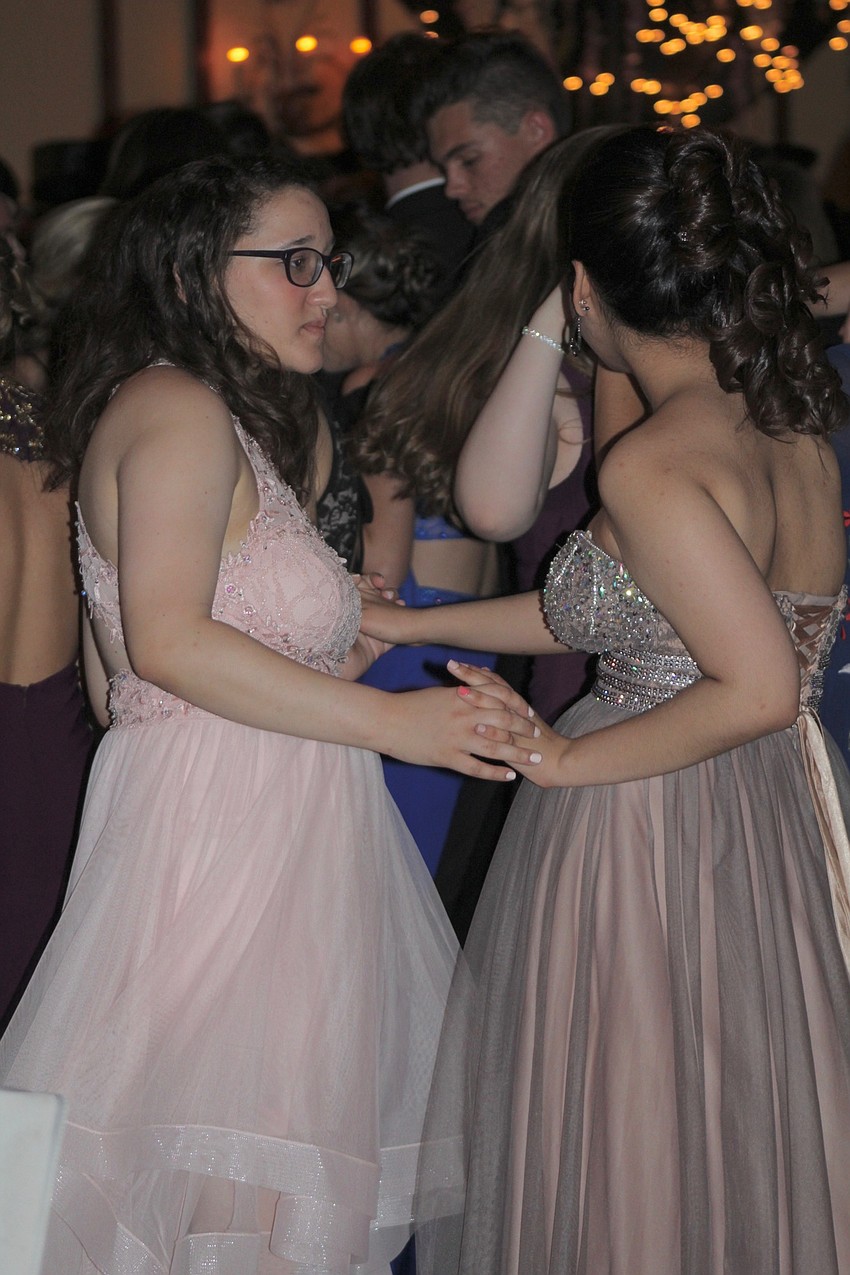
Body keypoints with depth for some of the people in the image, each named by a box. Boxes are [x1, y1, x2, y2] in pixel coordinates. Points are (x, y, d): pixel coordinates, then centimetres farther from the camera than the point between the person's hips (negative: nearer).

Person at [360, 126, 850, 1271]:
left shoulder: (652, 465, -21)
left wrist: (567, 759, -15)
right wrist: (409, 625, 19)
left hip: (645, 830, -8)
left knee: (630, 1183, 7)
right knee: (746, 1149, 18)